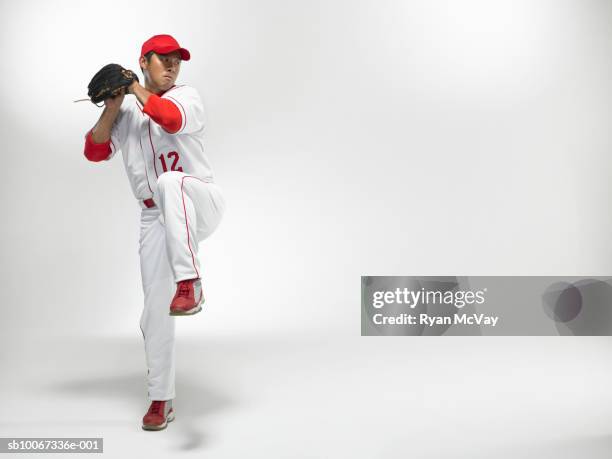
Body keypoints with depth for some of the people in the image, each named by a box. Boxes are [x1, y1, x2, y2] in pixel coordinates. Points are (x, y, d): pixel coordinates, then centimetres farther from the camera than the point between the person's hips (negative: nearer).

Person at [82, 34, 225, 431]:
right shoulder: (125, 111, 14)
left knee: (170, 183, -39)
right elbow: (95, 151, 5)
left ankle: (189, 283, -44)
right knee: (155, 312, 1)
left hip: (201, 204, -4)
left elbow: (171, 118, -20)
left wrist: (136, 89, -9)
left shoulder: (187, 97, 2)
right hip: (156, 218, 4)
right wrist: (112, 109, -6)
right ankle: (161, 400, 16)